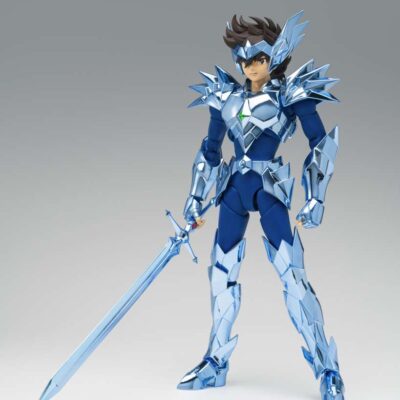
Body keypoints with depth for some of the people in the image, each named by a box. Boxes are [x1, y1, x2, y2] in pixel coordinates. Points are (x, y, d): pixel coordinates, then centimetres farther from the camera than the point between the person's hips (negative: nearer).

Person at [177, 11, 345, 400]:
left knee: (292, 275, -11)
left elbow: (320, 143, -3)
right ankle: (215, 363, 21)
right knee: (222, 274, 8)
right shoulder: (225, 96, 11)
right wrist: (195, 198, 15)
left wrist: (315, 198, -10)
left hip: (270, 188, -5)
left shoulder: (291, 93, -2)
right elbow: (209, 150, 18)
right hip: (232, 190, 5)